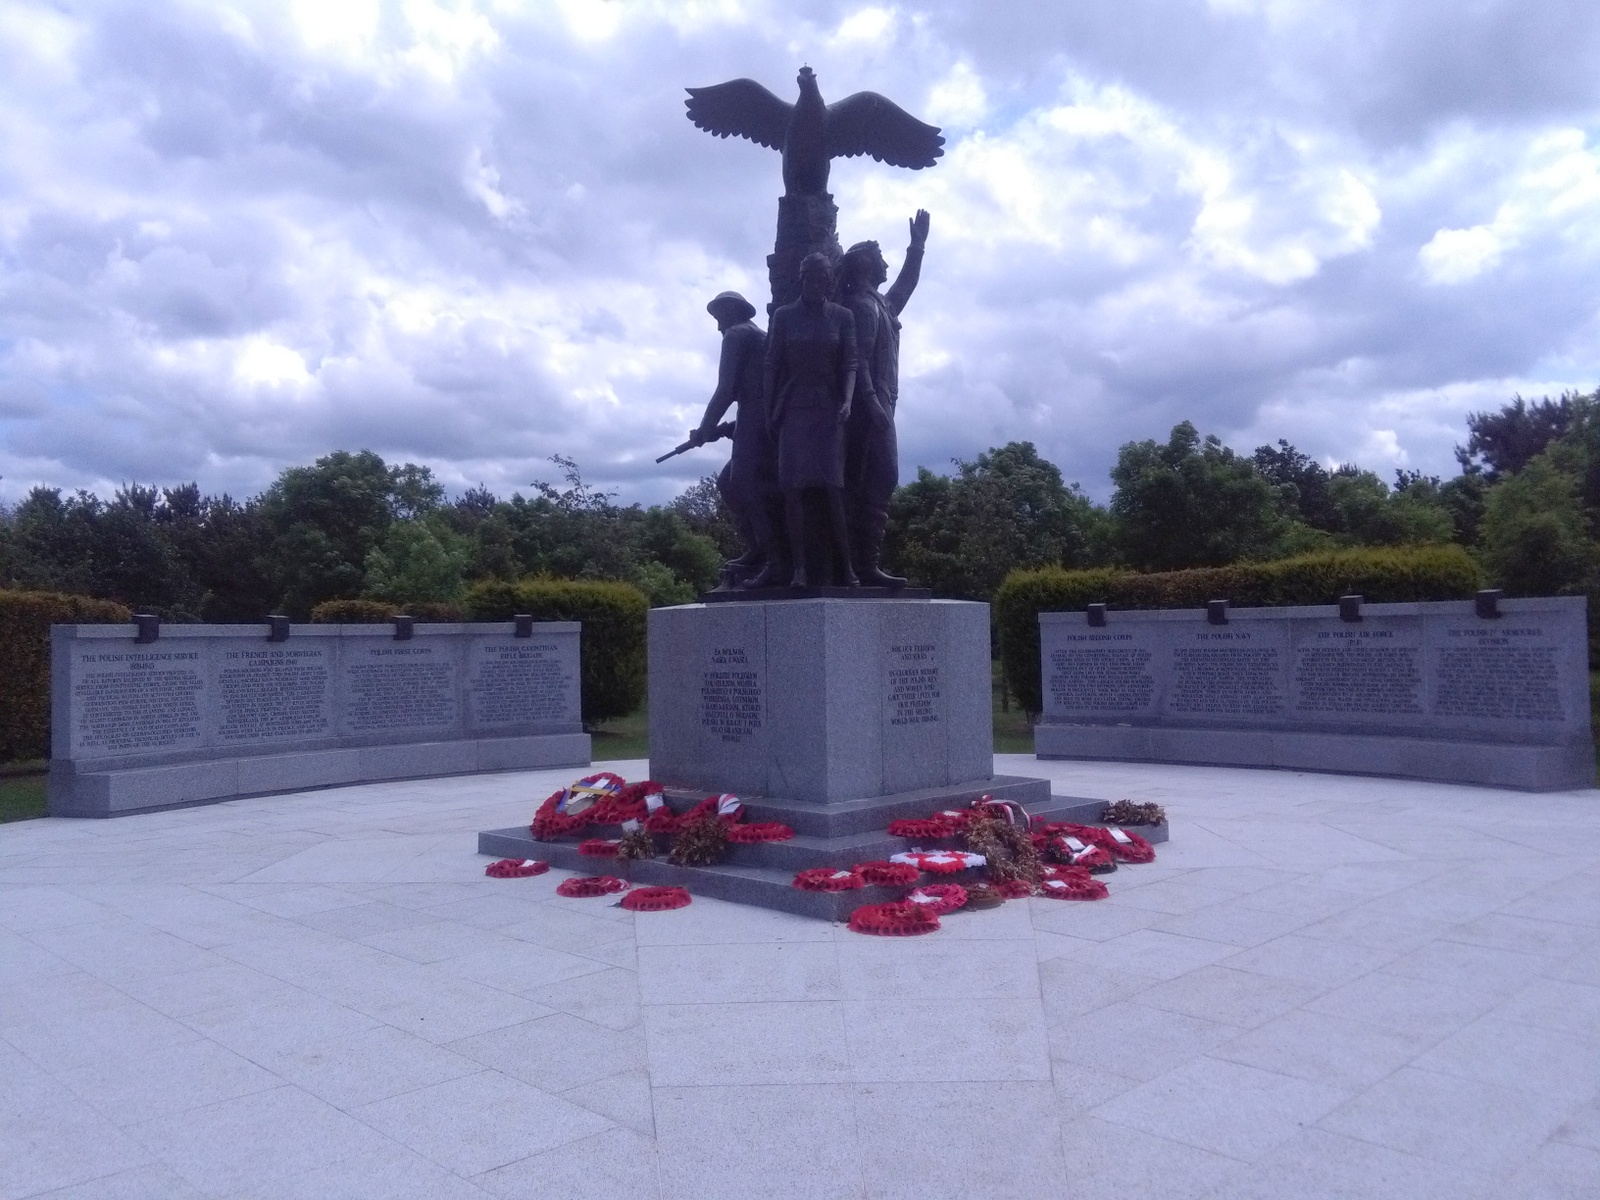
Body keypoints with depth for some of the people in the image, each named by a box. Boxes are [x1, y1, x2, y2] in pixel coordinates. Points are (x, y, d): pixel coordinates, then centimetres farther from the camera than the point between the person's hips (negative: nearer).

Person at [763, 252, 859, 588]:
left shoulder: (842, 316, 8)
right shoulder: (784, 316, 9)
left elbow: (850, 363, 2)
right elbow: (772, 366, 8)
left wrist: (847, 401, -14)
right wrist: (771, 411, 2)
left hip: (829, 410, -1)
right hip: (793, 409, 1)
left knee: (833, 488, -8)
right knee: (792, 488, -8)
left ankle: (846, 567, -5)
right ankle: (799, 568, -8)